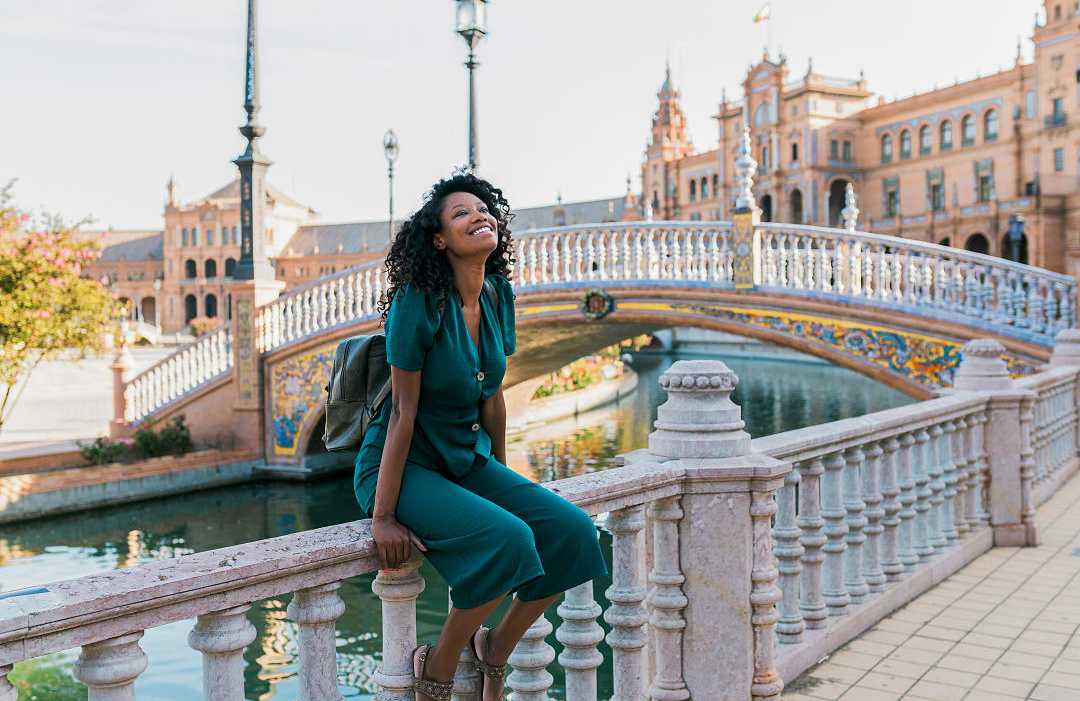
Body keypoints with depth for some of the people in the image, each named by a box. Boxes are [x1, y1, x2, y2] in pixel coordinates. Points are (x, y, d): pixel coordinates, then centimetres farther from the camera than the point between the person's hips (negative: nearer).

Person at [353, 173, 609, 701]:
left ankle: (495, 650, 12)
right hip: (405, 465, -7)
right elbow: (403, 412, -19)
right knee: (507, 540, -30)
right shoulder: (419, 302, -19)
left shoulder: (498, 296, 1)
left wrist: (502, 477, 16)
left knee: (572, 532, -10)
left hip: (470, 460, 7)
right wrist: (383, 516, -19)